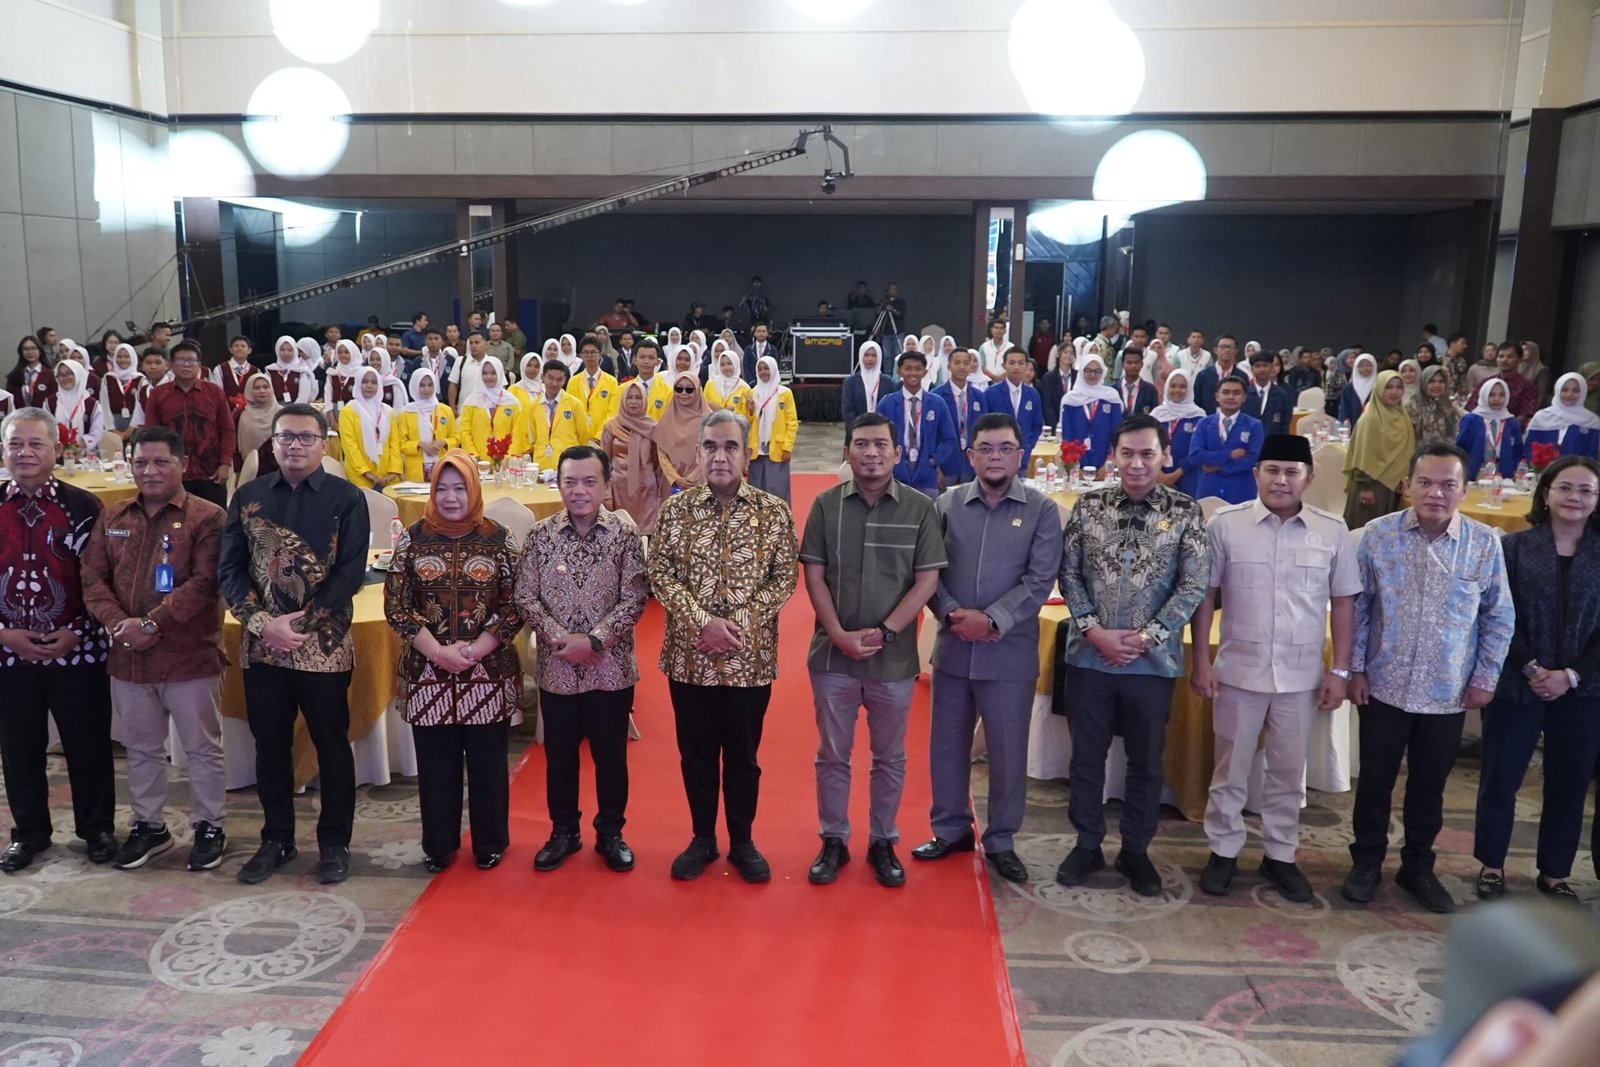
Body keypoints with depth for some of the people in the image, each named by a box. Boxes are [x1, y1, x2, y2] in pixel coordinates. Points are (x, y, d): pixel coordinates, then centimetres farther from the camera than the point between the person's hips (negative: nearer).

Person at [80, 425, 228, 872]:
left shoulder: (206, 517, -8)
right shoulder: (111, 517, 10)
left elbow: (203, 582, -16)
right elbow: (93, 577, 4)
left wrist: (153, 623, -20)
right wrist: (118, 624, -12)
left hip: (190, 656, -5)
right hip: (127, 658, 5)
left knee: (202, 748, 7)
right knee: (141, 749, 18)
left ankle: (209, 827, 22)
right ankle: (149, 826, 34)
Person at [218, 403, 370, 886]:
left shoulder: (347, 498, -3)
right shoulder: (248, 496, 6)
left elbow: (351, 571, -9)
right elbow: (230, 568, 2)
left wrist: (303, 623, -15)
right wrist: (263, 622, -12)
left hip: (324, 645, -3)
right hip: (261, 644, 3)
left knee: (332, 745, 7)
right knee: (270, 746, 13)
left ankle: (335, 842, 21)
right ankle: (276, 839, 28)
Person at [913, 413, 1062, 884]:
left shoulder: (1042, 510, -2)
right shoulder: (947, 504, 3)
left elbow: (1040, 580, -9)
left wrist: (991, 619, -17)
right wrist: (952, 614, -15)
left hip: (1011, 653, -2)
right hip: (952, 648, 2)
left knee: (1008, 752, 7)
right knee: (946, 745, 13)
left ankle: (1001, 841, 25)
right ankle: (951, 829, 32)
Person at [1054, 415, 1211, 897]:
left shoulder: (1185, 512, -3)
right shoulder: (1088, 505, 0)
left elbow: (1193, 585, -6)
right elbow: (1069, 573, 1)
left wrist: (1145, 638, -12)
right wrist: (1095, 630, -11)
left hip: (1154, 660, -1)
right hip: (1090, 655, 1)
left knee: (1146, 761, 11)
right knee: (1087, 755, 10)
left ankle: (1136, 850, 28)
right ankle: (1087, 845, 26)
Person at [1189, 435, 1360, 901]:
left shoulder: (1333, 531, -2)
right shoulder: (1226, 524, -6)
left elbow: (1343, 603, 4)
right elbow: (1205, 596, -2)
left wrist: (1339, 672, 1)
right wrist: (1201, 662, -5)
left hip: (1301, 676, 2)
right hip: (1238, 671, -1)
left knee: (1288, 772, 14)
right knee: (1231, 769, 11)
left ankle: (1279, 855, 30)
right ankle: (1224, 851, 26)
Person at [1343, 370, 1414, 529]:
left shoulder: (1402, 417, 8)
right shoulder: (1371, 417, -14)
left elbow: (1405, 452, 16)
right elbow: (1363, 455, -15)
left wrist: (1404, 480, 11)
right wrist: (1365, 486, -17)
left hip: (1393, 483, 7)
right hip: (1373, 483, -7)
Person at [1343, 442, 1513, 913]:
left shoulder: (1485, 543, -5)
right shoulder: (1378, 534, -7)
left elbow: (1499, 616, 4)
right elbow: (1357, 606, -1)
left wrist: (1485, 677, 1)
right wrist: (1355, 668, -3)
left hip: (1449, 693, 1)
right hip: (1384, 686, -1)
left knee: (1429, 788, 15)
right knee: (1375, 782, 10)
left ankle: (1417, 866, 33)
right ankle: (1366, 862, 27)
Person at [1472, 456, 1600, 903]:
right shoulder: (1514, 546, -1)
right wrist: (1531, 668, -14)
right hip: (1515, 686, -1)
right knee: (1500, 779, 4)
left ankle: (1555, 872, 26)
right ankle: (1491, 865, 21)